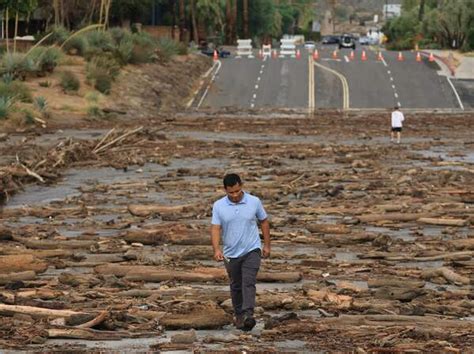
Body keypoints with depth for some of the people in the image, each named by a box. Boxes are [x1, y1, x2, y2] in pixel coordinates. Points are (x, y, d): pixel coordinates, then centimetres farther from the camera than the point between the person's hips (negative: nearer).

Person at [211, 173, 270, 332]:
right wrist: (217, 249, -27)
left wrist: (267, 245, 6)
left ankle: (248, 315, -28)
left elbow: (264, 222, 6)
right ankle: (238, 315, 30)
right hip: (231, 253, 2)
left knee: (248, 283, -17)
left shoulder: (254, 202, -7)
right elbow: (215, 228, -12)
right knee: (236, 286, 14)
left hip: (252, 250, -2)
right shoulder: (219, 206, -7)